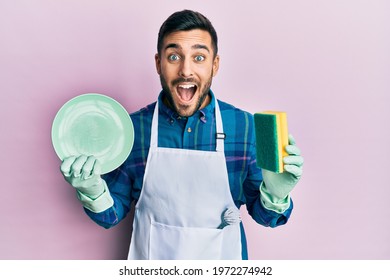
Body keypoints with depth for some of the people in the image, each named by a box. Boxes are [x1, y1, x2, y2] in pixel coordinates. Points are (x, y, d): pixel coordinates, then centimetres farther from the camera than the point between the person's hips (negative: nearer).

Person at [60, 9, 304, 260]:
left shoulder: (246, 126, -14)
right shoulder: (131, 128, -13)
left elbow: (263, 214, -5)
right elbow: (113, 215, -4)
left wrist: (275, 194, -25)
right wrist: (93, 191, -23)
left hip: (222, 257, 0)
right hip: (151, 262, 0)